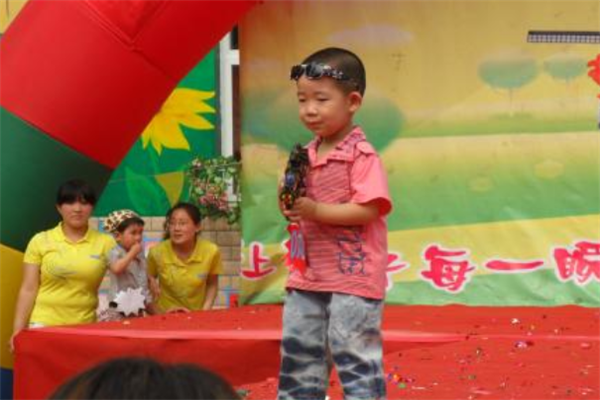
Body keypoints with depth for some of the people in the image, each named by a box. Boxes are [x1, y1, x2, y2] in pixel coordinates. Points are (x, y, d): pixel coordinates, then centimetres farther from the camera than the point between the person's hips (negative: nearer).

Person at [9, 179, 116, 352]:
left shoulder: (105, 243, 5)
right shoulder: (40, 241, 4)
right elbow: (28, 289, 3)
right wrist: (18, 329, -2)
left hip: (86, 326, 0)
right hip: (44, 324, 0)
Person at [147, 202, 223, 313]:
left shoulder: (211, 251, -10)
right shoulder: (157, 252, -12)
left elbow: (212, 285, 5)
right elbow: (147, 284, 4)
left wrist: (205, 311, -6)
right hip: (166, 315, -1)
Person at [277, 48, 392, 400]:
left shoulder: (362, 155, -13)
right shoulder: (306, 155, 10)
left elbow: (368, 211, -21)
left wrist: (316, 210, -23)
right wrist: (291, 204, -6)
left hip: (353, 276, -8)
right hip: (308, 275, 8)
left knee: (353, 354, -4)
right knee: (298, 351, 13)